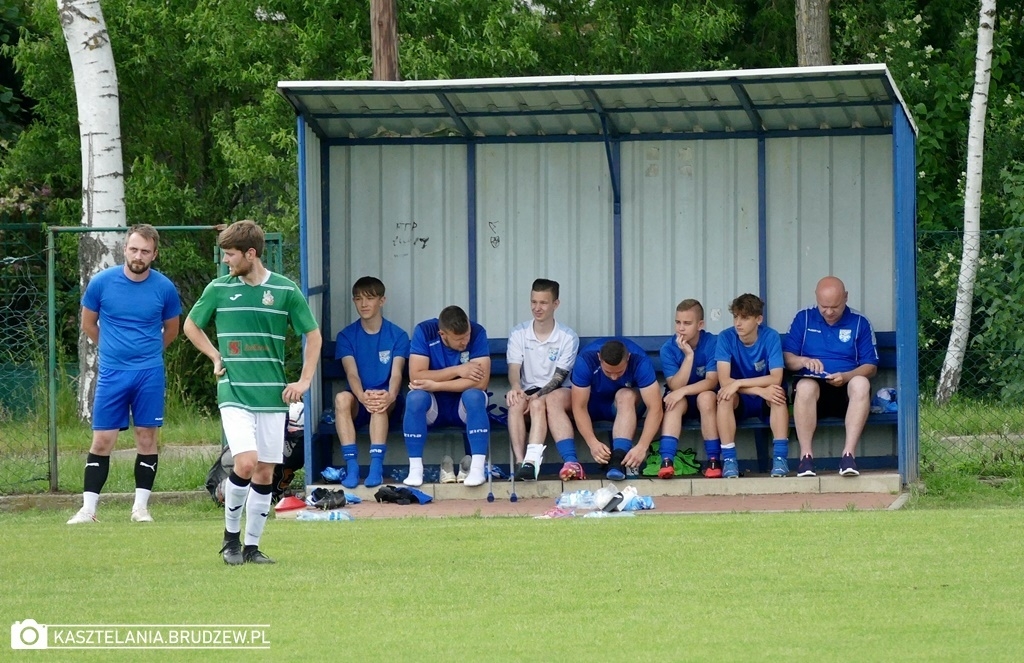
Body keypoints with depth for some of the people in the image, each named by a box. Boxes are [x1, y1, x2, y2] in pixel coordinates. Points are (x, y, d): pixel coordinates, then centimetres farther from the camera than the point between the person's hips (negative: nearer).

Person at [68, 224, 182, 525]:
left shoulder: (164, 288, -3)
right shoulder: (101, 283, -4)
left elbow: (171, 330, 14)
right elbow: (88, 324, 11)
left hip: (150, 374, 0)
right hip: (111, 373, 0)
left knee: (146, 437, 2)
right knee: (102, 441, -2)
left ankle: (141, 506, 9)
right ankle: (88, 508, 1)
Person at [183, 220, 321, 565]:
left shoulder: (285, 290, 0)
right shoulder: (219, 289, 2)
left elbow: (313, 334, 10)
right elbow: (191, 325, 18)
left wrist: (304, 382, 3)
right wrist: (216, 357, 6)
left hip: (272, 394, 1)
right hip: (234, 392, -1)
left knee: (265, 472, 3)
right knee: (246, 462, -17)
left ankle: (252, 546, 13)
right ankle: (231, 535, 2)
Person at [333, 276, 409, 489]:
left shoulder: (397, 335, 2)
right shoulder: (346, 336, 4)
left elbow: (396, 374, -12)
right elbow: (352, 373, -10)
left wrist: (390, 396, -36)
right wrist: (362, 397, -34)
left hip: (389, 403, -1)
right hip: (358, 402, 1)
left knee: (380, 401, -37)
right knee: (341, 398, -33)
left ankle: (376, 467, -45)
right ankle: (351, 466, -39)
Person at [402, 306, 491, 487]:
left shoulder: (477, 333, -16)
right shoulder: (424, 331, -15)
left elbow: (481, 382, -24)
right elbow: (416, 376, -21)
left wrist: (435, 385, -27)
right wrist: (457, 371, -24)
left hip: (464, 406, 0)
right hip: (433, 406, 0)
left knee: (474, 395, -33)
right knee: (415, 397, -31)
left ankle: (477, 467, -35)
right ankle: (415, 469, -29)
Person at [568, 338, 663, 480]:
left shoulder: (640, 361, -29)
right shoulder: (586, 359, -29)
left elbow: (655, 408, -33)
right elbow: (579, 407, -30)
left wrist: (642, 447, -45)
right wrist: (593, 443, -44)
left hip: (626, 405, -1)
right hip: (593, 404, 1)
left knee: (626, 396, -36)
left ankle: (618, 460, -47)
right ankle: (571, 461, -39)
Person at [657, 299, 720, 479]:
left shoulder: (713, 343, -15)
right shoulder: (669, 348, -11)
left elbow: (711, 382, -22)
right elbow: (674, 386, -19)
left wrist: (682, 391, -34)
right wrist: (688, 356, -28)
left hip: (705, 398, -1)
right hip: (682, 402, 1)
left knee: (706, 397, -34)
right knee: (675, 401, -32)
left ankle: (713, 460, -28)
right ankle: (667, 460, -43)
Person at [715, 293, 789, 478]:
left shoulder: (771, 337, -14)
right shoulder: (726, 338, -13)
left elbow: (776, 378, -23)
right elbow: (724, 381, -21)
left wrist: (739, 383, -31)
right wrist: (760, 390, -32)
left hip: (765, 403, 0)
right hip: (739, 402, 0)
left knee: (778, 392, -32)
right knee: (725, 395, -32)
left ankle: (780, 457, -32)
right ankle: (729, 460, -32)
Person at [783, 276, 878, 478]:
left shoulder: (859, 323, 10)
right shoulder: (803, 319, 13)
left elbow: (871, 367, 5)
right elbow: (786, 358, 8)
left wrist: (845, 376, -15)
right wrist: (803, 361, -15)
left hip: (846, 390, 0)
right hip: (814, 390, 0)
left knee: (861, 383, -35)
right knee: (805, 386, -36)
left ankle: (849, 454, -39)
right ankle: (806, 456, -35)